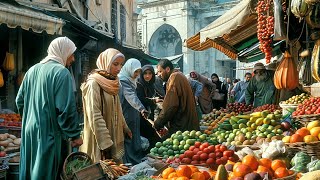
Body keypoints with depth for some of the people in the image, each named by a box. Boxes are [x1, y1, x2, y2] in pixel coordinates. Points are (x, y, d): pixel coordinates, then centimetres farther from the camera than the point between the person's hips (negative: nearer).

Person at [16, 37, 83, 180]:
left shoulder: (32, 70, 9)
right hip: (49, 134, -7)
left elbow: (20, 101, 14)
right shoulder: (61, 72, -14)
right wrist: (75, 134, -12)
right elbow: (66, 109, -20)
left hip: (29, 132, 7)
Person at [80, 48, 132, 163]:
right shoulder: (93, 84, -15)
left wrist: (125, 129, 18)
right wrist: (106, 144, -23)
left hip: (114, 137, 8)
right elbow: (95, 117, -21)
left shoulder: (112, 83, 10)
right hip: (99, 140, -8)